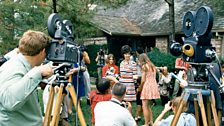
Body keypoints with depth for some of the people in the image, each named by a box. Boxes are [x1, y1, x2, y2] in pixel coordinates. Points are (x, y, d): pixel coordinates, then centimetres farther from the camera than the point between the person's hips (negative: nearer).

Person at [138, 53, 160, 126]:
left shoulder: (144, 66, -7)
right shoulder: (153, 66, 14)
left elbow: (143, 80, -11)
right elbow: (154, 77, 12)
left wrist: (140, 88, 2)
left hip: (147, 86, -8)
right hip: (154, 86, 8)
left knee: (145, 106, -2)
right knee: (147, 106, 18)